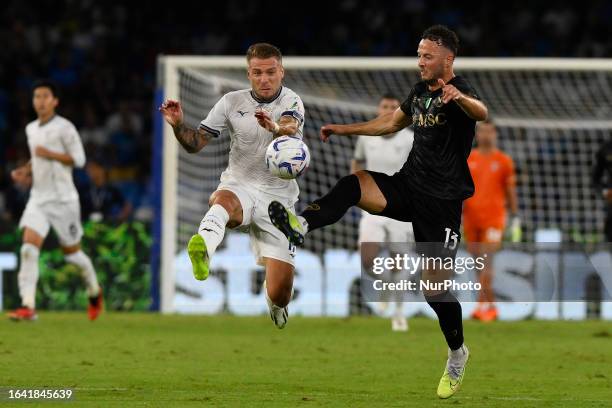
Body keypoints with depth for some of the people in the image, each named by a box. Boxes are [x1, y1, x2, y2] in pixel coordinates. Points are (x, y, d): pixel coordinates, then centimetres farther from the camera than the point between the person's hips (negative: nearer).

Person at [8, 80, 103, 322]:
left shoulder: (64, 128, -8)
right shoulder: (31, 129, 11)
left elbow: (79, 159, -10)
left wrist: (50, 154, -19)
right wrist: (25, 171, 8)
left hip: (63, 199, -5)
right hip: (38, 199, 5)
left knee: (72, 252, 8)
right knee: (29, 248, -15)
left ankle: (94, 291, 37)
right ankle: (28, 306, -22)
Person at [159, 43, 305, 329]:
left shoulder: (291, 102, -3)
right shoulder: (232, 102, 3)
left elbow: (291, 127, -27)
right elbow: (195, 143, 4)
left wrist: (276, 127, -52)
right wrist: (178, 125, -17)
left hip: (277, 198, -1)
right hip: (239, 187, 1)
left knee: (280, 293, -6)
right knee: (223, 200, -40)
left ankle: (275, 300, 35)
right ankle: (203, 249, -73)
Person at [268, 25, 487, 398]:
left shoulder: (459, 91, -14)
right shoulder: (420, 91, 11)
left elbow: (481, 113, -39)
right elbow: (392, 123, 30)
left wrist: (459, 98, -61)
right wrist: (346, 129, 26)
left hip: (442, 201, -7)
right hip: (409, 186, 7)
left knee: (434, 287, -4)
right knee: (354, 185, -22)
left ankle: (457, 354, 18)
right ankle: (302, 225, -44)